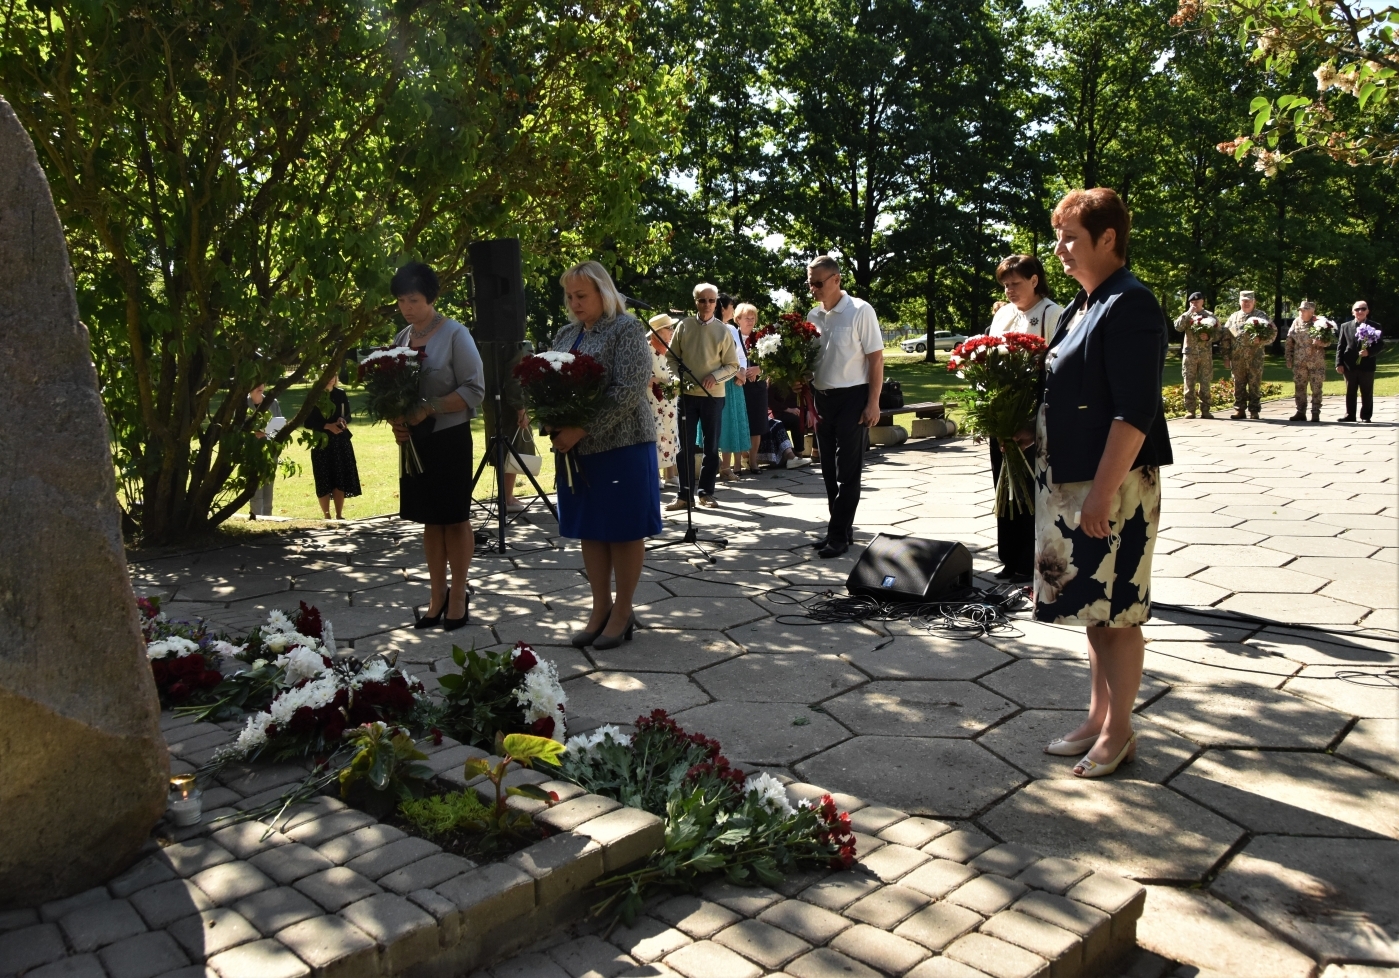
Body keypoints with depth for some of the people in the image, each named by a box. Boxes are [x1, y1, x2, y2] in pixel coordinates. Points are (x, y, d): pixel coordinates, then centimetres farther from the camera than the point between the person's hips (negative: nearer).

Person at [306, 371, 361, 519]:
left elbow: (348, 415, 14)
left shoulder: (340, 394, 7)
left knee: (341, 478, 2)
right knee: (324, 480, 0)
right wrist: (327, 426, -18)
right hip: (322, 442, -3)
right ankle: (326, 516, 8)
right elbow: (308, 422, -6)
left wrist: (343, 420, -9)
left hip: (341, 441, 3)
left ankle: (339, 515, 10)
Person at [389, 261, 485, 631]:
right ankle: (437, 596, 21)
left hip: (449, 439, -6)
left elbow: (474, 391, -14)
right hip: (413, 440, 6)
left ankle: (458, 595, 15)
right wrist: (396, 420, -5)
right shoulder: (402, 338, 9)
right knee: (430, 520, 11)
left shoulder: (455, 334, -9)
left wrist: (428, 409, -22)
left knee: (455, 518, 3)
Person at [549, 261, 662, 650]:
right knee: (590, 528, 10)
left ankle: (623, 611, 14)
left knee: (623, 529, 2)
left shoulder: (626, 329, -8)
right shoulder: (566, 334, 13)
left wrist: (582, 429, -23)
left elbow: (630, 390, -19)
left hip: (621, 443, -6)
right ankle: (600, 608, 21)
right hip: (576, 447, 7)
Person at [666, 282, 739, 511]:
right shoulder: (684, 326, 2)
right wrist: (679, 374, -11)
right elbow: (671, 357, 7)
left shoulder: (723, 330, -1)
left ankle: (706, 492, 19)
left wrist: (715, 376, -15)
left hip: (713, 395, 0)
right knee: (686, 446, 3)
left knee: (711, 447, 8)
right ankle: (685, 495, 9)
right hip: (687, 393, 0)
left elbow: (732, 365, 2)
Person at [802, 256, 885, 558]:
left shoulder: (860, 311, -9)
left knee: (848, 471, -1)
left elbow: (876, 358, -10)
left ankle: (839, 535, 4)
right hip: (822, 399, 6)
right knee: (829, 470, 11)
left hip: (852, 398, -6)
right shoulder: (813, 316, 7)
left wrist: (873, 403, -14)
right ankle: (841, 528, 23)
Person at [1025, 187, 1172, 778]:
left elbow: (1134, 413, -22)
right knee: (1093, 607, 17)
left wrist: (1102, 492, -24)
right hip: (1071, 480, 9)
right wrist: (1030, 431, 7)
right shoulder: (1084, 304, 13)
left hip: (1112, 485, -9)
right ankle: (1098, 719, 29)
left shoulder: (1129, 306, -15)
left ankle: (1118, 733, 18)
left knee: (1115, 612, 4)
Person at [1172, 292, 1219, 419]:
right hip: (1189, 353, 0)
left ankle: (1205, 410, 6)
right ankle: (1190, 410, 1)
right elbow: (1178, 327, -9)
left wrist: (1209, 337, -15)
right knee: (1189, 382, -2)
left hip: (1206, 354, 0)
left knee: (1205, 383, 2)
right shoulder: (1186, 316, 9)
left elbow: (1218, 334, 5)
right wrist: (1188, 313, -12)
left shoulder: (1211, 316, 8)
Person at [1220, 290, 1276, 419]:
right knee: (1239, 384, 6)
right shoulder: (1233, 318, 14)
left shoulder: (1261, 316, 7)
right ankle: (1239, 409, 12)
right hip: (1237, 358, 2)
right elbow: (1225, 338, 12)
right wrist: (1226, 357, 7)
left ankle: (1254, 410, 5)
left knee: (1255, 384, 0)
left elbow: (1273, 332, 4)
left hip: (1255, 357, -2)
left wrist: (1261, 339, -16)